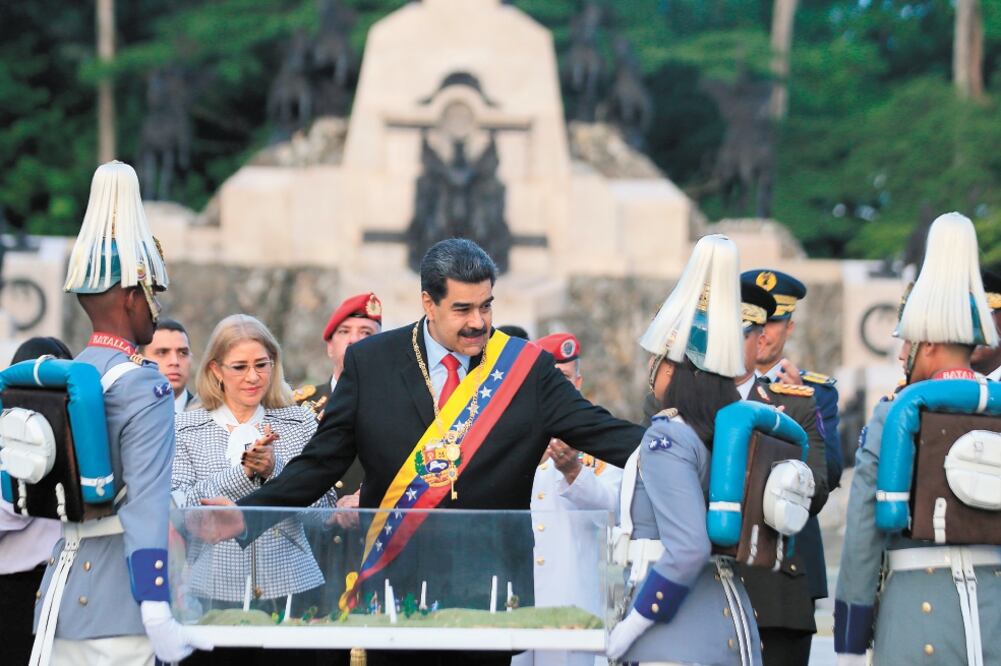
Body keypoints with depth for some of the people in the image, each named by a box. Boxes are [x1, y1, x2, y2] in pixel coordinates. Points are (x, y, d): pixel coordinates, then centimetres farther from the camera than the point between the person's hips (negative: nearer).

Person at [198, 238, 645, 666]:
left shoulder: (525, 367, 1)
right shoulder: (370, 363, 2)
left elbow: (602, 433, -4)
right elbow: (321, 461, 2)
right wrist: (247, 512, -9)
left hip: (491, 594, 0)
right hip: (394, 585, 0)